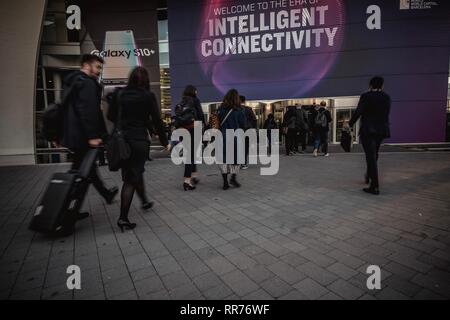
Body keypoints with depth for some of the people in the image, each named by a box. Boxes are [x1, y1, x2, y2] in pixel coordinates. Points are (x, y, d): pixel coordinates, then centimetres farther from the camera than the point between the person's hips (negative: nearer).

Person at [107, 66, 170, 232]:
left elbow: (111, 116, 7)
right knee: (132, 178, 2)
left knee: (133, 173, 22)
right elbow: (157, 120, -6)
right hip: (139, 140, -4)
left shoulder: (118, 93, 3)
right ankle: (123, 218, 2)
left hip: (122, 140, 5)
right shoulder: (148, 96, -6)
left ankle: (144, 201, 42)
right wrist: (165, 142, 3)